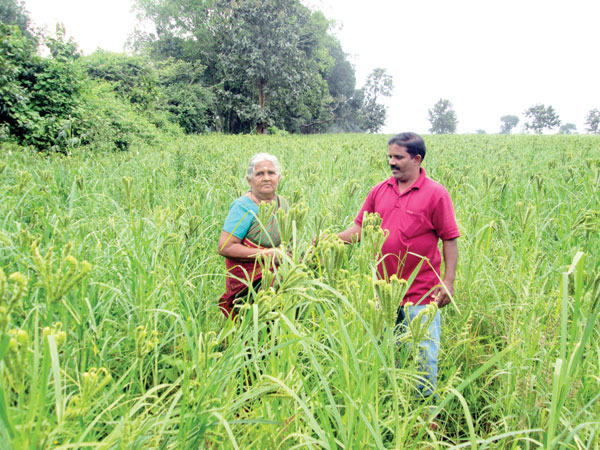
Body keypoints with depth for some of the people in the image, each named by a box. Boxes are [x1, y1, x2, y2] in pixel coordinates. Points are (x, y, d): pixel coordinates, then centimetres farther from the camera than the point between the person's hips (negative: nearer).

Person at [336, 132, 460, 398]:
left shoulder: (436, 193, -7)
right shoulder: (379, 191, 5)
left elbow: (449, 240, -5)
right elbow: (360, 229, 8)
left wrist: (448, 281, -10)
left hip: (421, 294, -4)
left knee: (424, 353, 6)